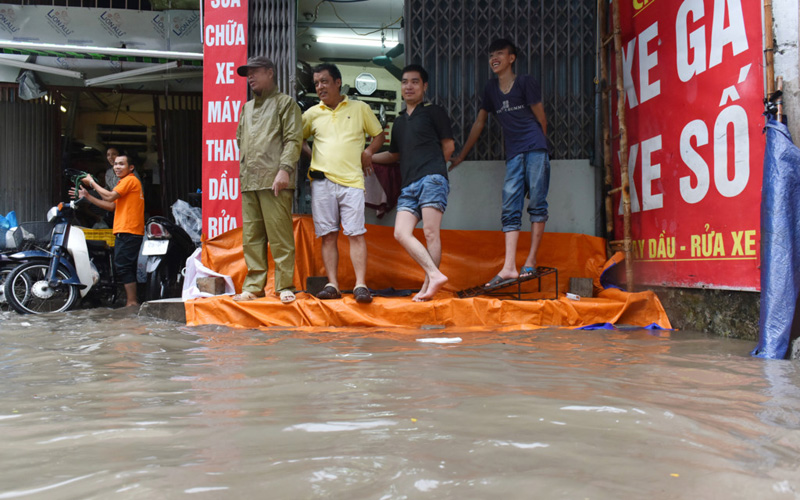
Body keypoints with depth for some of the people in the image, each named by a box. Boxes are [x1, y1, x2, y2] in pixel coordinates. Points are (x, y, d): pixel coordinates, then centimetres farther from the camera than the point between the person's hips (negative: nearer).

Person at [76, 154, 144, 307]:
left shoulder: (130, 180, -6)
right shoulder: (125, 182, 25)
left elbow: (110, 196, -14)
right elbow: (112, 206, 20)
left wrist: (92, 182, -2)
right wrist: (87, 196, 17)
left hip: (128, 231, -10)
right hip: (126, 231, 10)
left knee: (123, 266, -13)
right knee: (127, 267, 11)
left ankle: (132, 302, -13)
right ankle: (131, 301, 15)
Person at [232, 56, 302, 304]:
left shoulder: (285, 102, 6)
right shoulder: (246, 108, 26)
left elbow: (293, 139, -5)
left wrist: (285, 168, -16)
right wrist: (242, 170, 16)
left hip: (274, 181, -7)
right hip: (248, 181, 7)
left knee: (280, 236, -7)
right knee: (251, 237, 5)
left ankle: (285, 286, -2)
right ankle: (254, 285, 10)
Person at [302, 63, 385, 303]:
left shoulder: (360, 108, 11)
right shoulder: (312, 113, 14)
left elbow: (379, 134, 18)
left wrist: (368, 152, 0)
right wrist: (312, 157, 7)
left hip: (352, 180, -2)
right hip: (322, 181, 2)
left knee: (356, 233, -8)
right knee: (328, 235, 1)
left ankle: (361, 284, -9)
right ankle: (332, 284, 4)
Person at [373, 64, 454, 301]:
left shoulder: (433, 111, 9)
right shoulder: (399, 122, 26)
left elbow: (448, 146, 7)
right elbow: (394, 155, 39)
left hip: (432, 178, -6)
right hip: (409, 185, 6)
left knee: (430, 233, -12)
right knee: (401, 233, -11)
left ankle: (428, 285, -11)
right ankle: (435, 275, -15)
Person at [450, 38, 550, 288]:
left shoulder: (525, 82, 0)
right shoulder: (491, 87, 16)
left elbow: (541, 118, 4)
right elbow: (479, 122, 21)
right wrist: (461, 155, 22)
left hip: (535, 150, -5)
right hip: (513, 154, 5)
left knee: (536, 204, -6)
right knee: (510, 209, -4)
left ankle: (531, 262, 0)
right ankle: (509, 268, -9)